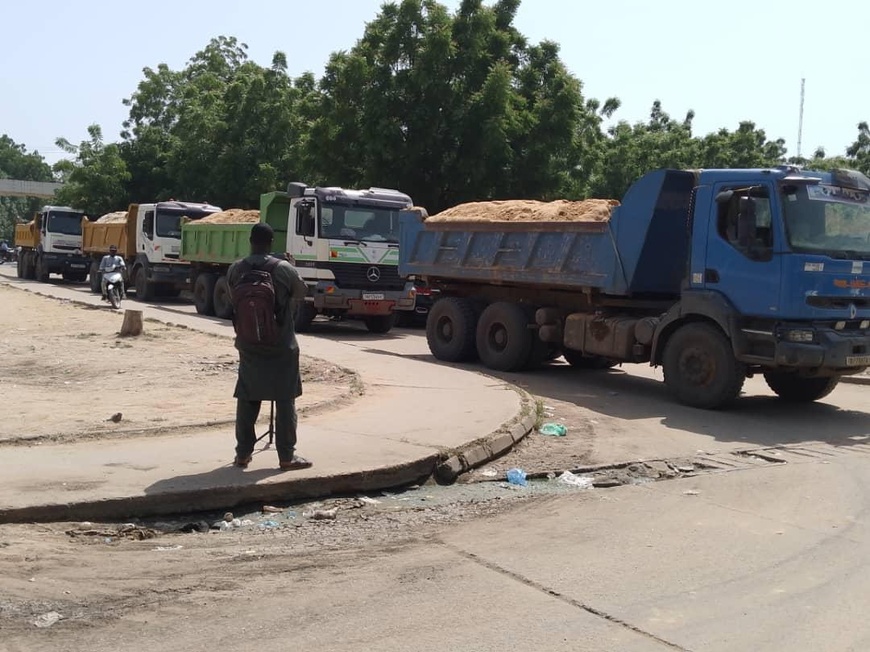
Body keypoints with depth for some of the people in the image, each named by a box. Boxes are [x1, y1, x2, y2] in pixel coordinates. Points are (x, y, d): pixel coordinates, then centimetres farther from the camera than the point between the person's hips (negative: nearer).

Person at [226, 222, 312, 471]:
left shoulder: (235, 269, -3)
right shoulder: (283, 269, -11)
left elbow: (233, 299, 10)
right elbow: (302, 293, 5)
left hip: (248, 345, 3)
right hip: (282, 346, -3)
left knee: (246, 399, 11)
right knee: (285, 400, 4)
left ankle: (242, 453, 16)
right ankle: (287, 456, 7)